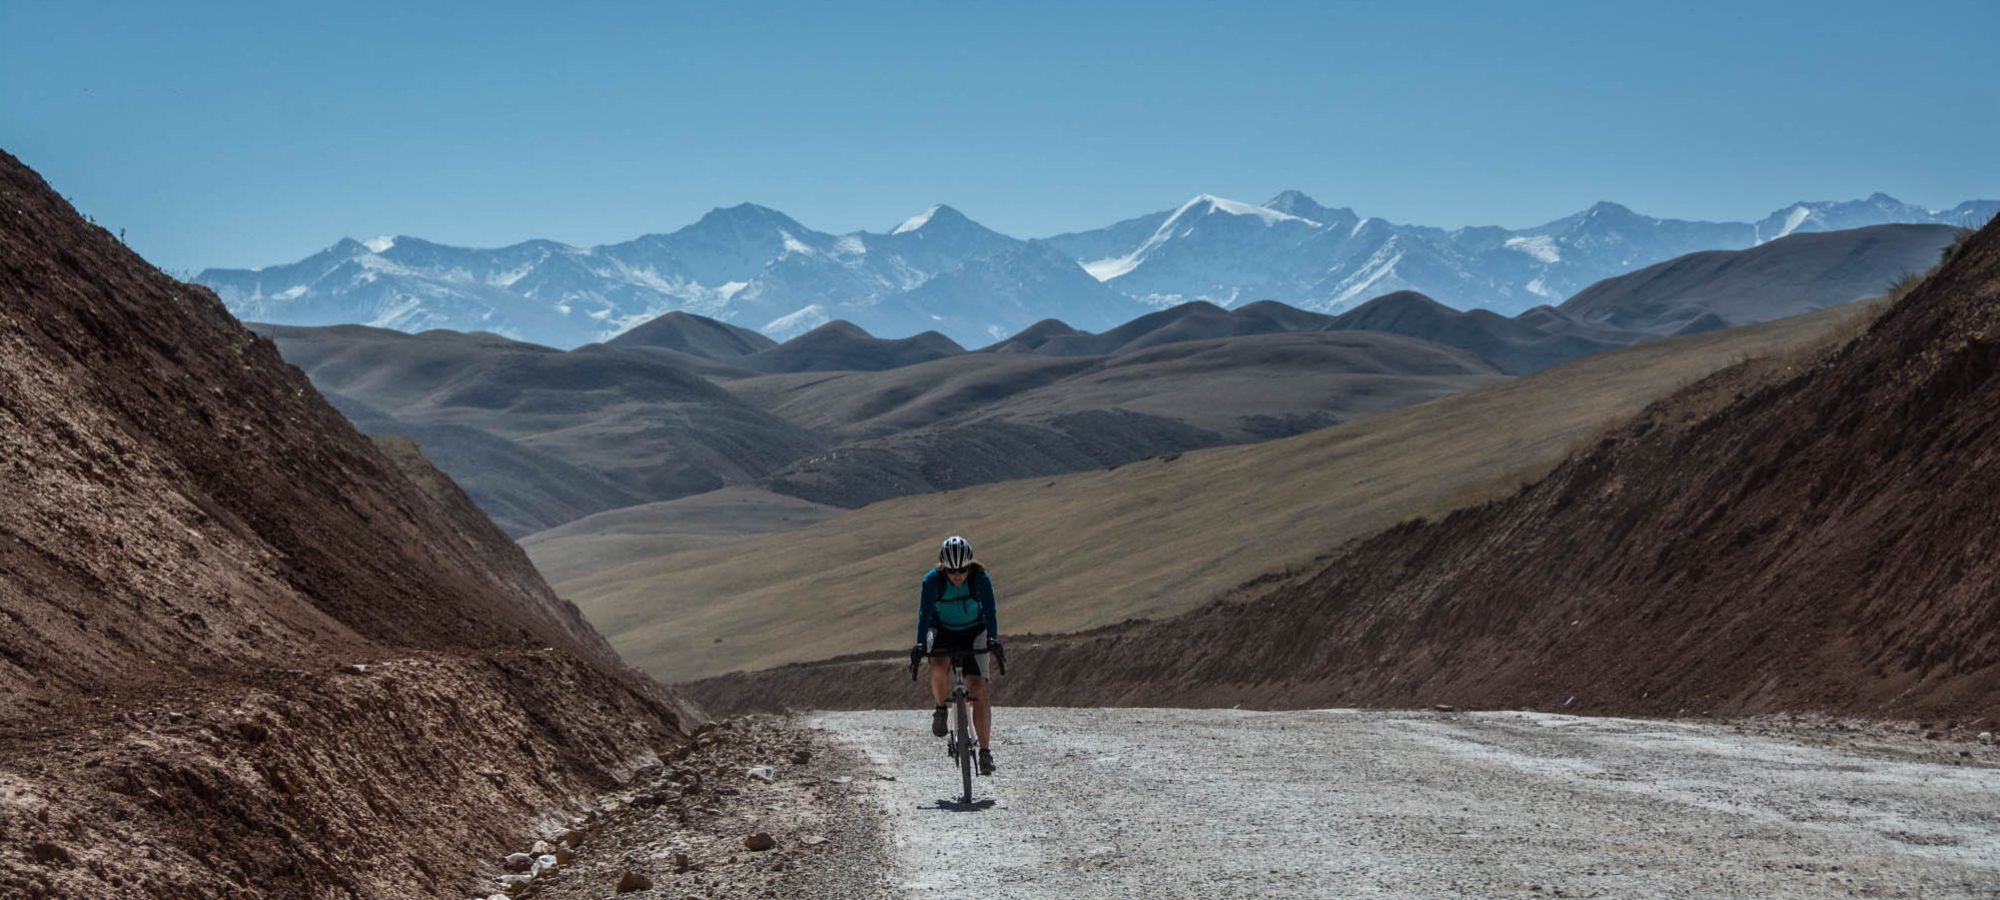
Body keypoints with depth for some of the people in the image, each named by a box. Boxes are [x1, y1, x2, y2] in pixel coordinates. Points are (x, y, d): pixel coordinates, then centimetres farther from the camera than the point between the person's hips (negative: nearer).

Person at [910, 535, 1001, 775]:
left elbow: (989, 611, -29)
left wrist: (992, 638, -44)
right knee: (939, 669, -32)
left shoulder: (981, 578, -24)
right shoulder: (932, 580, -25)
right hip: (942, 629, 0)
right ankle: (941, 708, -3)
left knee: (978, 687, -13)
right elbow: (924, 614, -29)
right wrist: (920, 644, -41)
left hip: (973, 632, 0)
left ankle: (985, 750, -10)